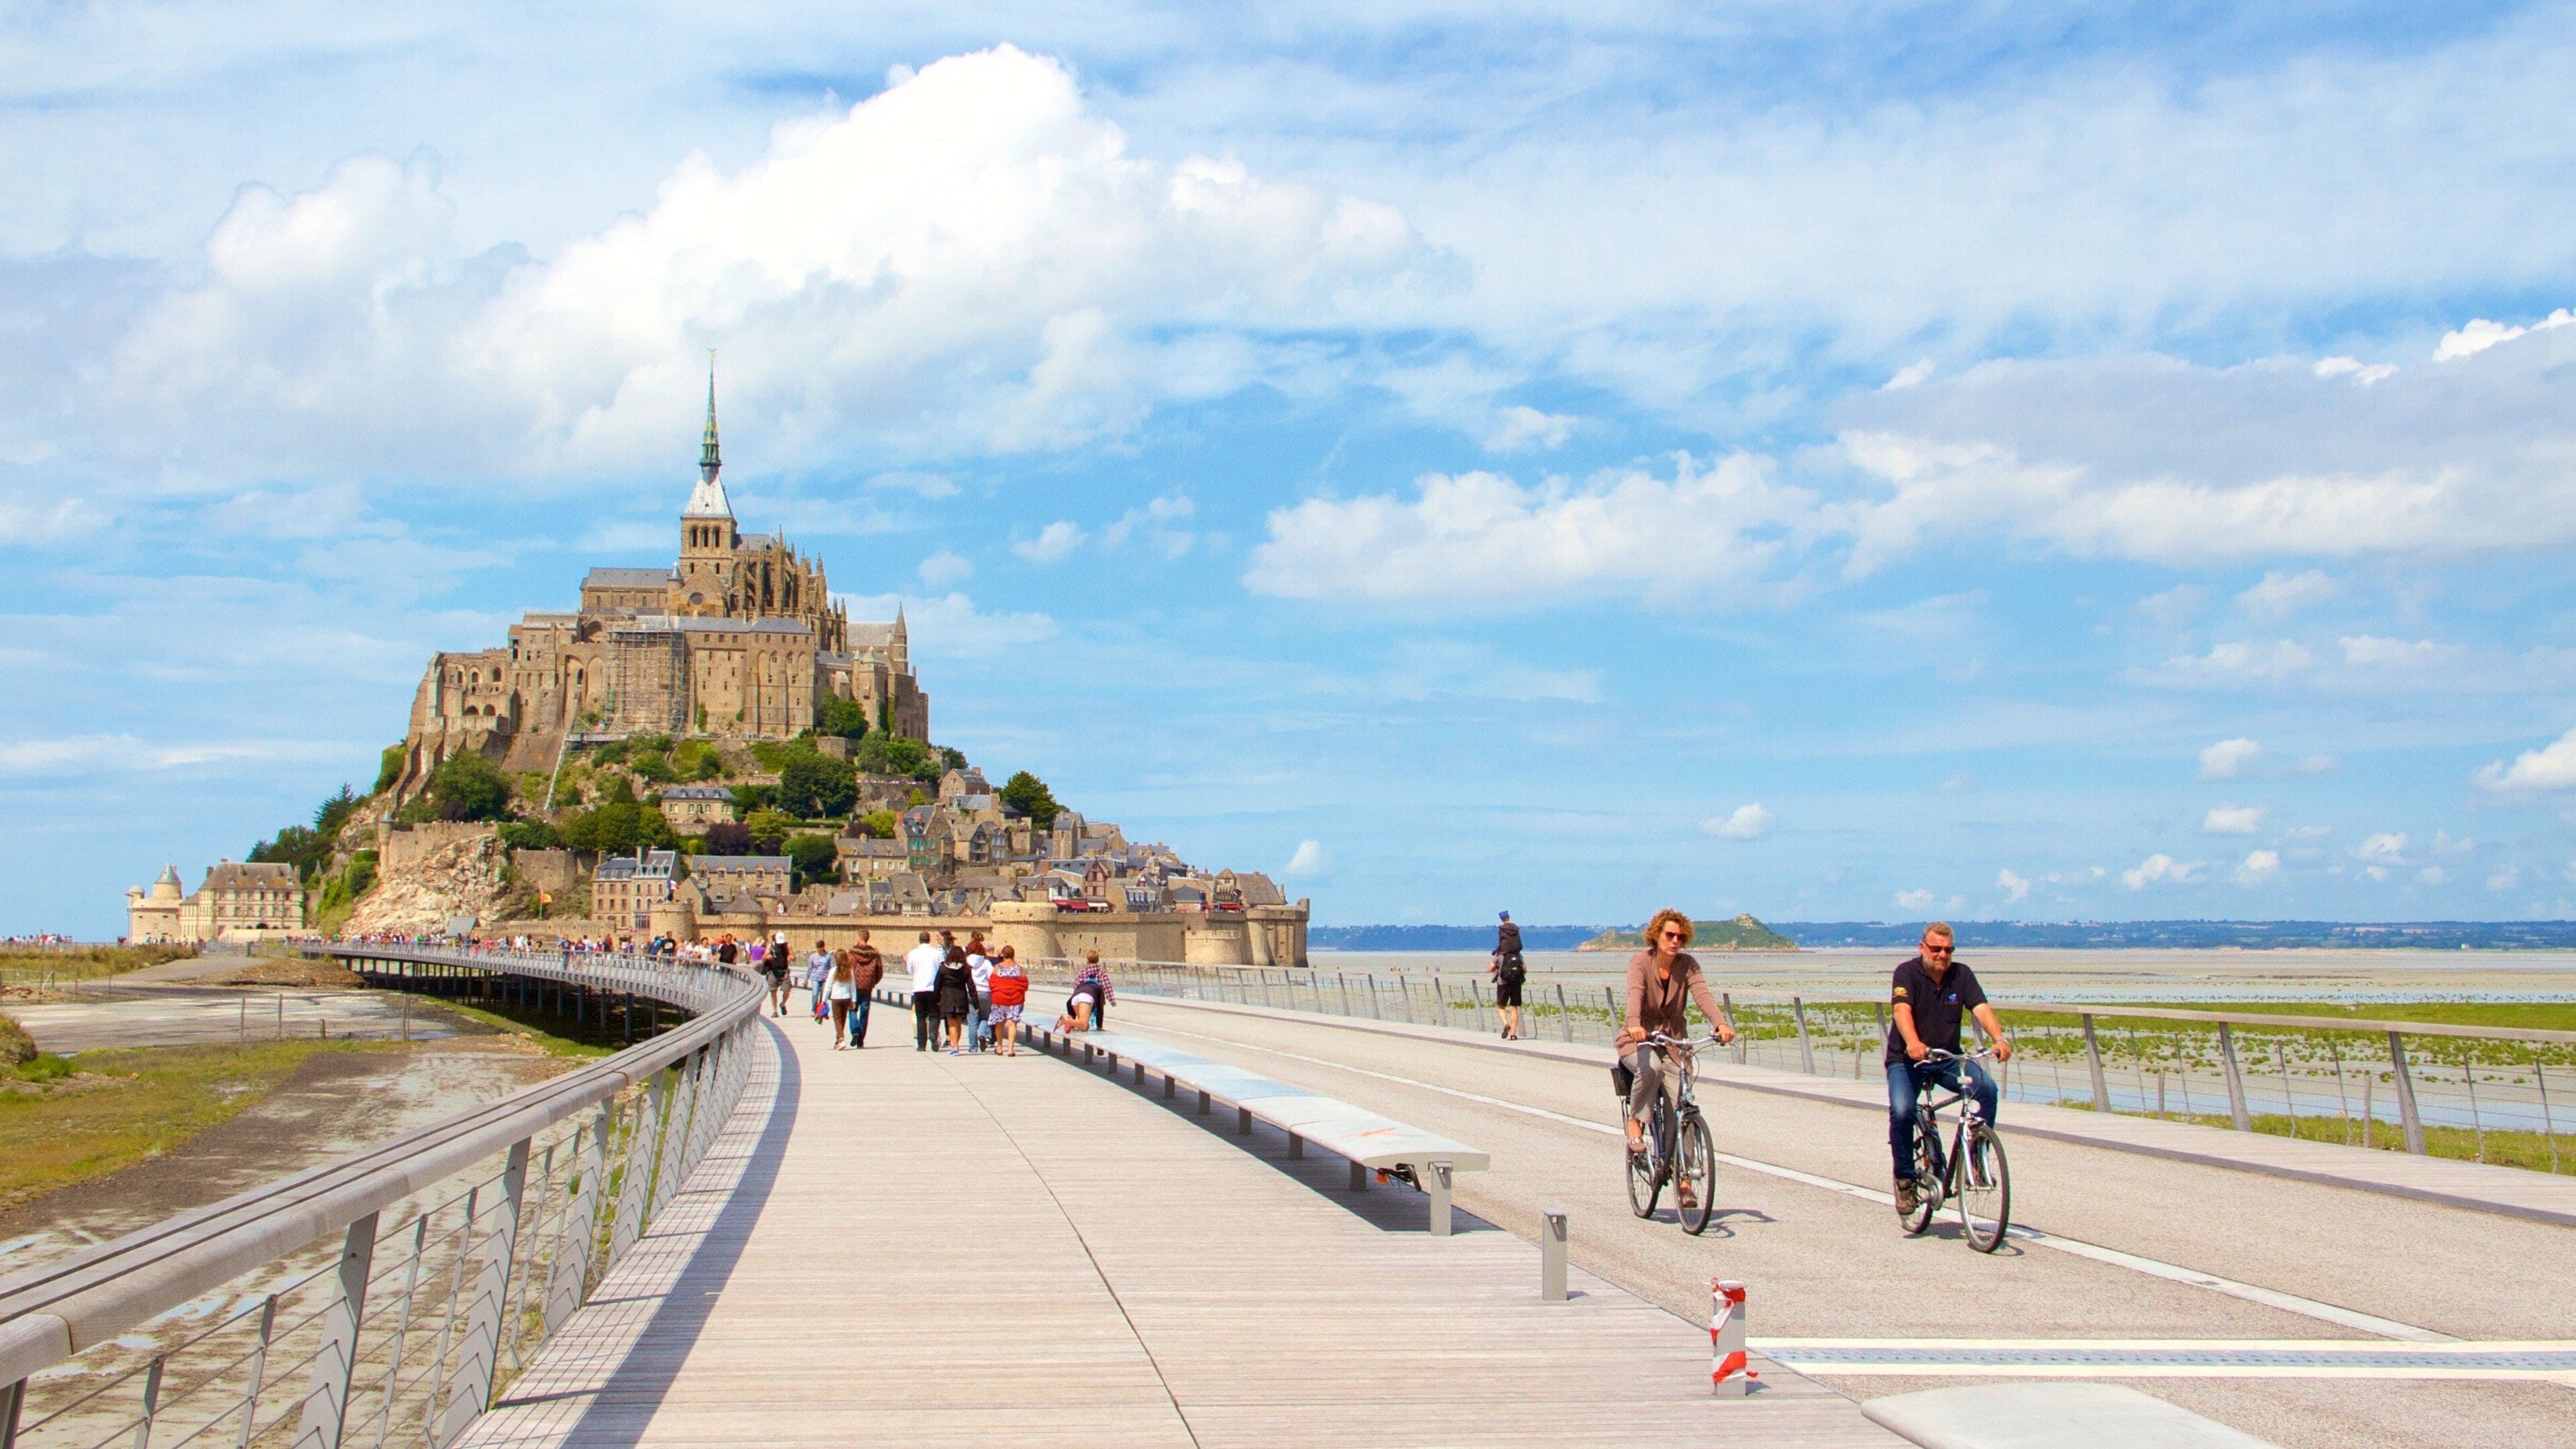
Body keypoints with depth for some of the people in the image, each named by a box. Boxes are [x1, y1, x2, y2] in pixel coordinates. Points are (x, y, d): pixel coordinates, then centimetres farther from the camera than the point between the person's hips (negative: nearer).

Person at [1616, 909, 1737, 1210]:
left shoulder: (1687, 965, -3)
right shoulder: (1641, 962, -11)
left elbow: (1703, 994, -20)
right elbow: (1635, 993, -29)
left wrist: (1722, 1023, -39)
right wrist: (1635, 1025, -50)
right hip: (1639, 1040, -3)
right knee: (1650, 1069, -38)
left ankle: (1684, 1177, -3)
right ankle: (1635, 1123, -13)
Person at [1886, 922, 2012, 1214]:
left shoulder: (1961, 974, -1)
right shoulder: (1907, 973, -11)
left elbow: (1981, 1008, -14)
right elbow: (1902, 1009, -28)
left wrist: (1999, 1039, -34)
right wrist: (1913, 1043, -47)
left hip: (1948, 1058, 3)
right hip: (1906, 1060, -3)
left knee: (1986, 1088, -24)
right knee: (1901, 1111, -27)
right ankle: (1905, 1179, -7)